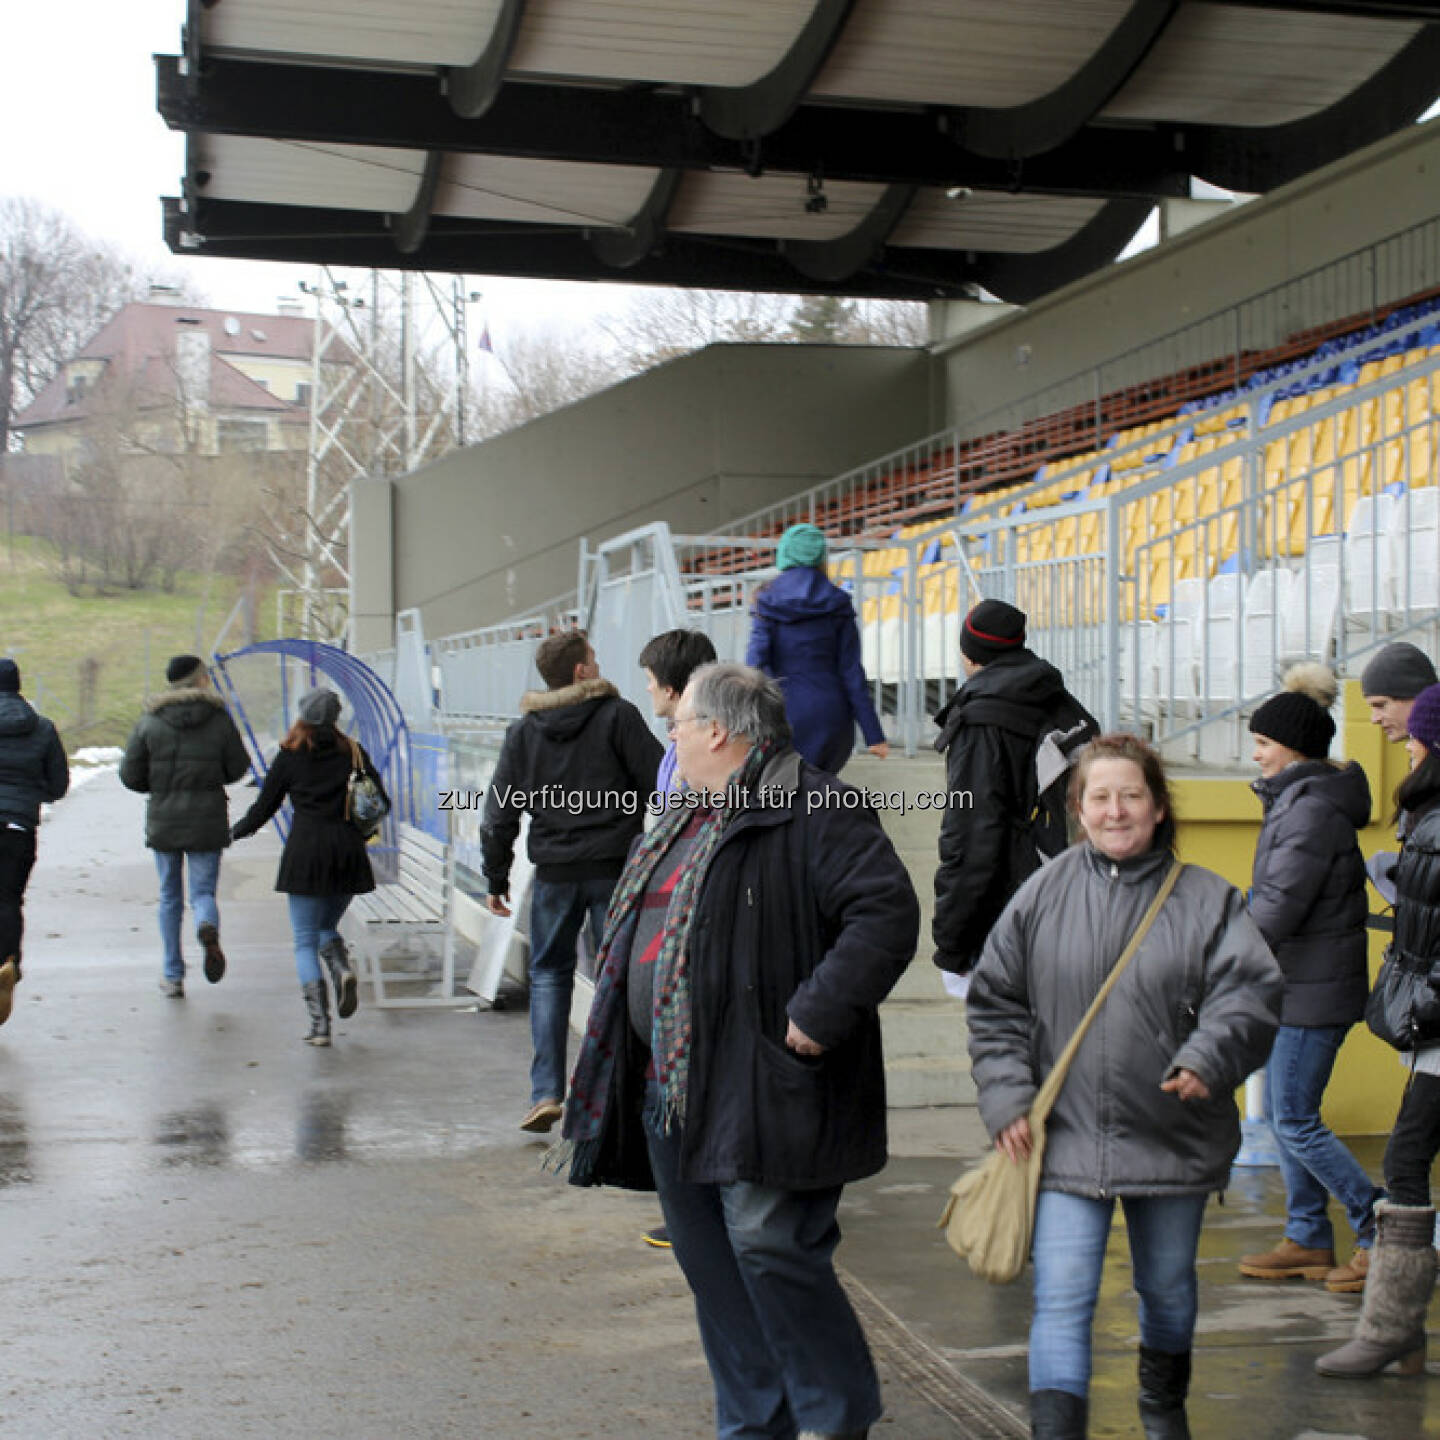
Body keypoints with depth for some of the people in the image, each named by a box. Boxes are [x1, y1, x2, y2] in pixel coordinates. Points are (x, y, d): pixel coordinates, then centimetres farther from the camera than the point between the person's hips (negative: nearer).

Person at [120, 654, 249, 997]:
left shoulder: (150, 722, -2)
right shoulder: (220, 720, -4)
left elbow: (130, 775, -2)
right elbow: (237, 767, 2)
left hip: (163, 820, 1)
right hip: (208, 819, -1)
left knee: (170, 897, 14)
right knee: (203, 892, 6)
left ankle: (173, 976, 16)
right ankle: (207, 928, -29)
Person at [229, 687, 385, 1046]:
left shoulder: (289, 757, 2)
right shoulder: (352, 752, 7)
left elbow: (264, 808, 7)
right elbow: (381, 802, 6)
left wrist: (235, 831, 25)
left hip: (305, 853, -3)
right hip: (348, 854, 3)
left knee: (305, 940, 3)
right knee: (327, 926, 21)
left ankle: (319, 1024, -9)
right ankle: (343, 968, -11)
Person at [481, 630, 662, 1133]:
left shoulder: (523, 731, 5)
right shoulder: (618, 716, -5)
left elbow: (500, 811, 6)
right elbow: (660, 784, -8)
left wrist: (496, 878, 13)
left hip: (555, 872, 2)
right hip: (615, 867, -2)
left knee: (549, 973, 13)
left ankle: (546, 1091, 2)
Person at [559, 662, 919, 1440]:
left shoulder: (814, 810, -12)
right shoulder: (689, 817, 18)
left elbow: (888, 912, -21)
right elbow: (645, 928, 27)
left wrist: (817, 1016, -23)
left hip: (760, 1088, -9)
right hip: (670, 1086, 9)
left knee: (769, 1246, -9)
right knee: (708, 1260, 12)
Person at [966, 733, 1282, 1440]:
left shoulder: (1206, 899, -2)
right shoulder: (1041, 895, -1)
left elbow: (1251, 990, -7)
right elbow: (995, 1004, 5)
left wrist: (1208, 1060, -24)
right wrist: (1006, 1096, -4)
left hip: (1170, 1136, 1)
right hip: (1065, 1137, -1)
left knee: (1168, 1289, 21)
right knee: (1061, 1301, -9)